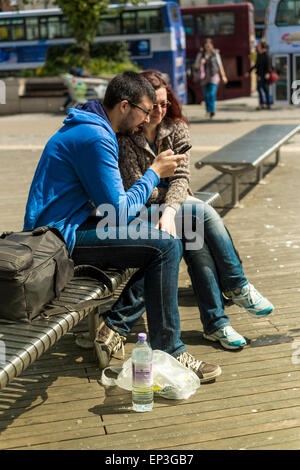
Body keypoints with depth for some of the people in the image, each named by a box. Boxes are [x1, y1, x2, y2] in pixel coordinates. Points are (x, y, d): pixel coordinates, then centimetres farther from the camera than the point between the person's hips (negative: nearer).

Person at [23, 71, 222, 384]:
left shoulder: (86, 126, 16)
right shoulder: (95, 138, -18)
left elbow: (111, 203, 23)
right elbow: (120, 213, -18)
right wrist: (155, 172, -6)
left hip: (56, 227, 11)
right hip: (59, 238, -11)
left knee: (154, 238, 16)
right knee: (165, 246, -18)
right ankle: (167, 353, -9)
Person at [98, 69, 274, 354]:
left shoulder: (176, 130, 5)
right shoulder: (124, 137, -9)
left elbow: (181, 178, -6)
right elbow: (136, 189, -11)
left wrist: (170, 211, -22)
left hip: (174, 204, 4)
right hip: (142, 211, -4)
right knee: (204, 214, -27)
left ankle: (215, 322, -20)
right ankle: (236, 287, -13)